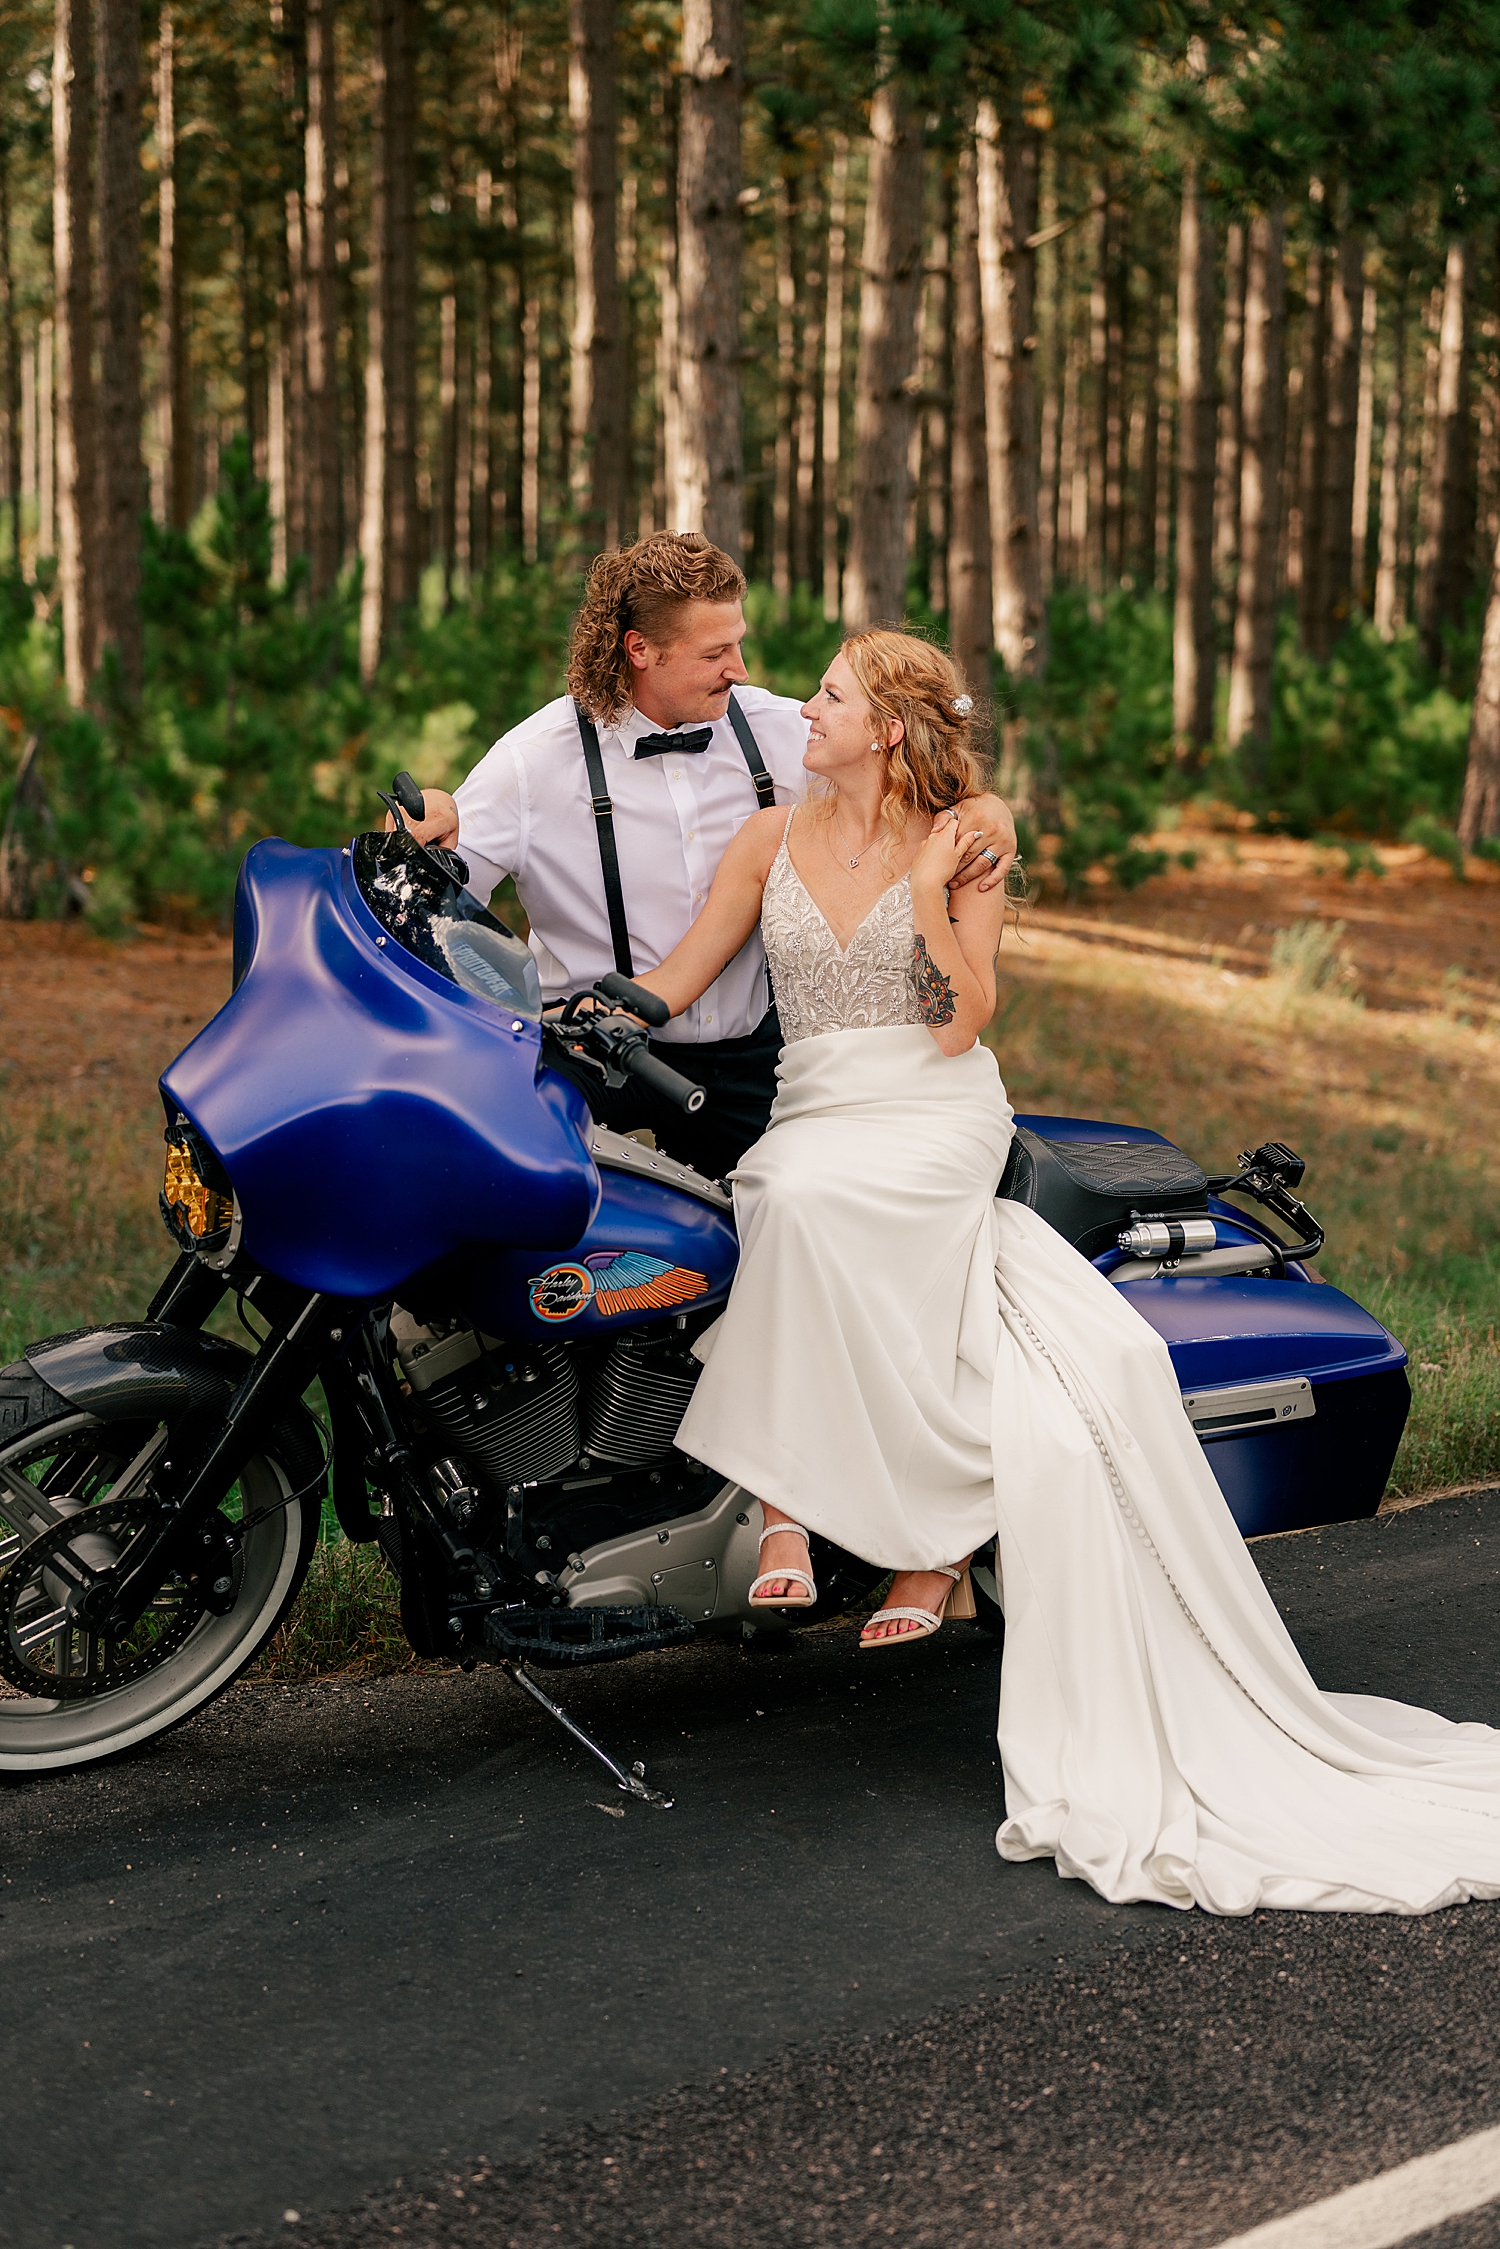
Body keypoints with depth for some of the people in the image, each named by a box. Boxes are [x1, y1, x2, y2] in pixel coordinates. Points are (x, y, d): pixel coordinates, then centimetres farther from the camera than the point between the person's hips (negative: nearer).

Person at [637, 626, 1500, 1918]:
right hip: (810, 1120, 3)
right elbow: (677, 981, 10)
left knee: (810, 1201, -36)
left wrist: (931, 897, -11)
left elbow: (964, 1023, 0)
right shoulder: (771, 841, 15)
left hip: (939, 1122, -3)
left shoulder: (959, 843, 7)